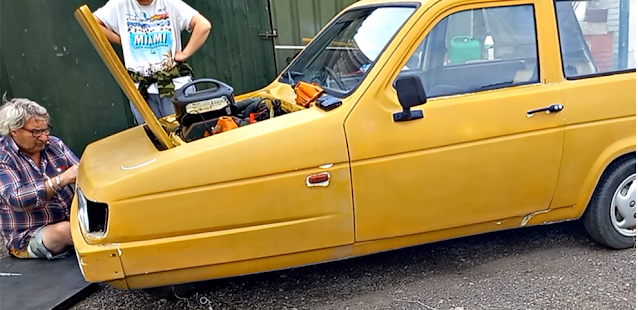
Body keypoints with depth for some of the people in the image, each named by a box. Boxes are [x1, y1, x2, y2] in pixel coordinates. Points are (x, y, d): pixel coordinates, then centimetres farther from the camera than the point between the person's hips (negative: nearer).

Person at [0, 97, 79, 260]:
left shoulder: (54, 144, 3)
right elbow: (16, 199, -26)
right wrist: (61, 180, -35)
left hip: (72, 218, 4)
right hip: (29, 237, -4)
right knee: (64, 230, -35)